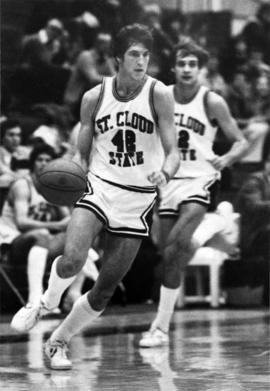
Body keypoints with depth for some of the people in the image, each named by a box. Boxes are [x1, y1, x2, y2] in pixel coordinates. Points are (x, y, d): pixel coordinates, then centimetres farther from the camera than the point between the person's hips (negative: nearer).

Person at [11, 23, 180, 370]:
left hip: (137, 198, 0)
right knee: (72, 259, -27)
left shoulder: (158, 95, -7)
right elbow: (81, 153, 7)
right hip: (99, 186, 0)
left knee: (106, 289, 3)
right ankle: (46, 303, 5)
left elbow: (173, 151, -10)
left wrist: (164, 173, -32)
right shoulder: (95, 97, -1)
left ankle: (58, 342, 23)